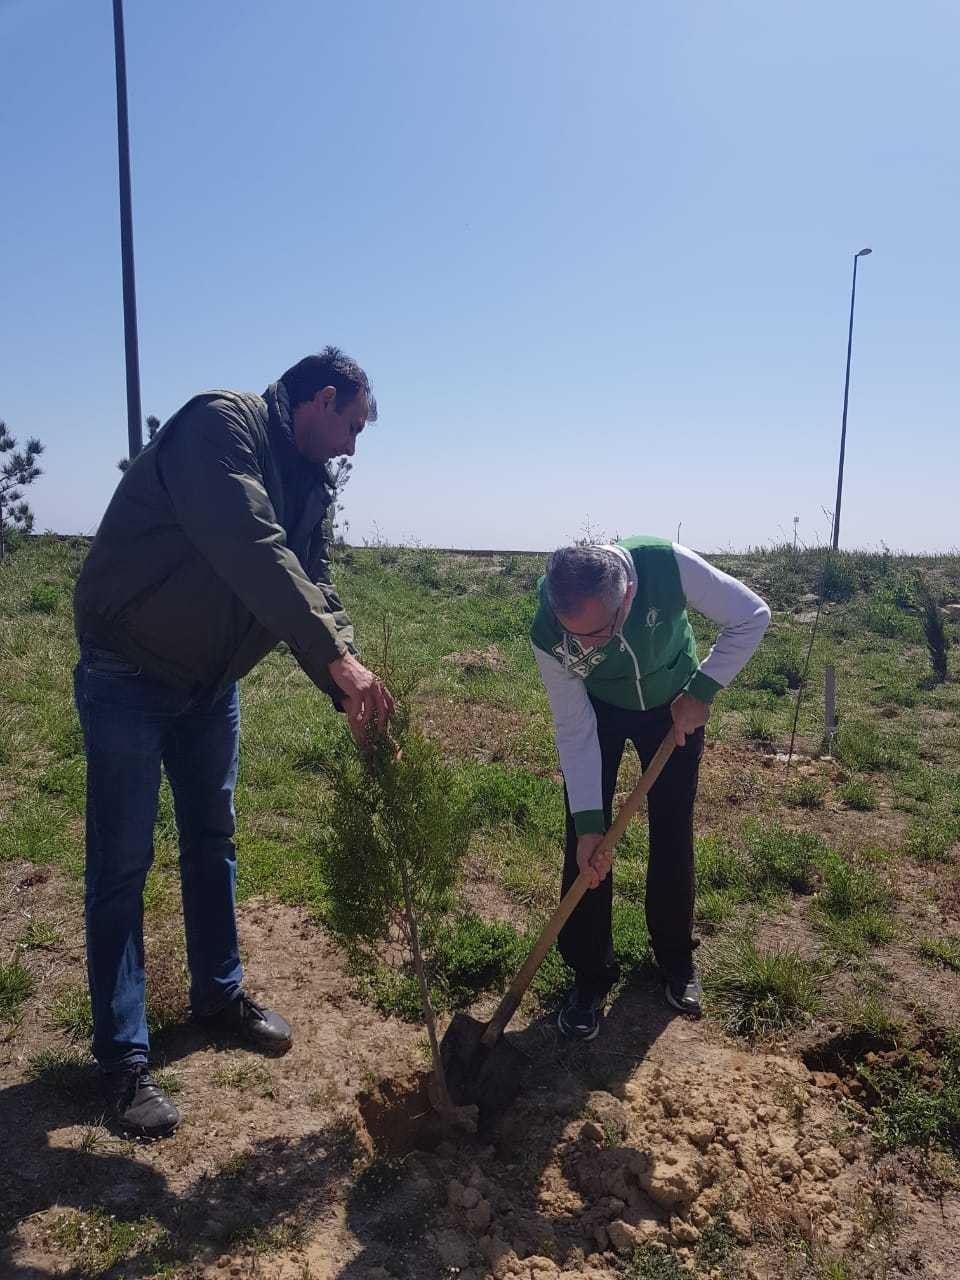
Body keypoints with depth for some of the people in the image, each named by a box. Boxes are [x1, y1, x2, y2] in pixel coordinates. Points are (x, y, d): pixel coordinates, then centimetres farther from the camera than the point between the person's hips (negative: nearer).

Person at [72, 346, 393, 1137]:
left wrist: (351, 691, -18)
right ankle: (123, 1058, 12)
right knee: (121, 864, 0)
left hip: (211, 680, 8)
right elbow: (252, 551, -36)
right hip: (128, 676, -8)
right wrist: (339, 659, -39)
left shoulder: (311, 482, 5)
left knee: (212, 842, 16)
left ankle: (219, 994, 33)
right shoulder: (220, 425, -21)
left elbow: (315, 582, -3)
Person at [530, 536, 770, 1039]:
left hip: (675, 705, 1)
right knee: (584, 840, -5)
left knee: (673, 834, 5)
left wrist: (702, 690, -24)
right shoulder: (548, 635, -34)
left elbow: (752, 615, -22)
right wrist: (589, 823, -23)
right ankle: (590, 975, 13)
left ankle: (676, 959, 27)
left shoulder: (667, 564, -38)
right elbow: (575, 730, -22)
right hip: (598, 709, 0)